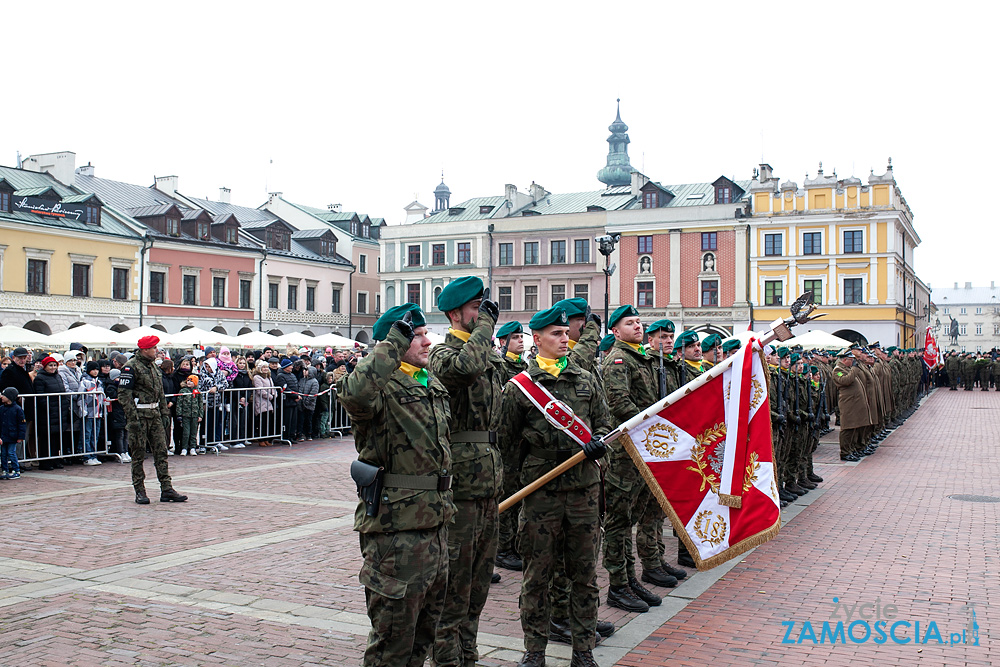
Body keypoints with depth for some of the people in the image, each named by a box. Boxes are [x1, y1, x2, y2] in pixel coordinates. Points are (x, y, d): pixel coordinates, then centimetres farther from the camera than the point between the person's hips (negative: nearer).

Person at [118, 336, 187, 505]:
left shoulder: (153, 366, 15)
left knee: (161, 451, 4)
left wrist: (164, 412, 16)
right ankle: (140, 492, 9)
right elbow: (124, 394, -15)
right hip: (139, 414, -7)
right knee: (138, 454, 1)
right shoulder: (131, 367, -10)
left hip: (154, 414, 7)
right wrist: (132, 418, -20)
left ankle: (166, 490, 6)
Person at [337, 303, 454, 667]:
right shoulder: (382, 386, -14)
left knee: (425, 629, 21)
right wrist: (394, 343, -31)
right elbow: (353, 394, -39)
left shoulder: (435, 385, 13)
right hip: (397, 527, -8)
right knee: (394, 637, 2)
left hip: (436, 523, 9)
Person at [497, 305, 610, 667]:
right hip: (540, 491, -3)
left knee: (584, 572, 10)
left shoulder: (586, 380, 10)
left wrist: (599, 440, -4)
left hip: (584, 488, 3)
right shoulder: (519, 385, 0)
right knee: (537, 573, 5)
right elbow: (504, 439, 5)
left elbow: (604, 423, 15)